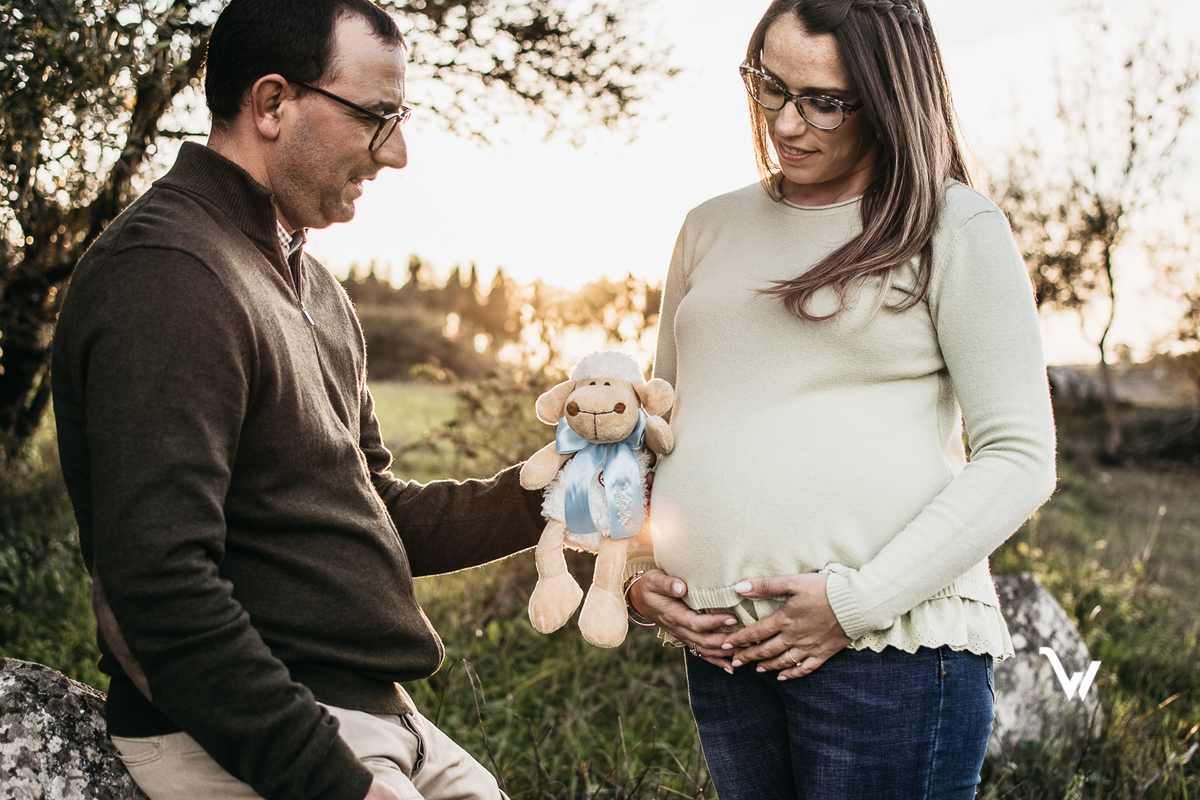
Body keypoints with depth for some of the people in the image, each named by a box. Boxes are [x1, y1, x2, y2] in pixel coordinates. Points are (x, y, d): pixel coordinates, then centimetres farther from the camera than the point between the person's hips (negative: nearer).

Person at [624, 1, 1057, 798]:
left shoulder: (955, 228, -1)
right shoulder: (712, 229, 13)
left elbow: (1019, 457, -6)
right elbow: (658, 417, 20)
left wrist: (859, 600, -13)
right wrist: (635, 566, 4)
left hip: (892, 645, -4)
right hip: (722, 647, 5)